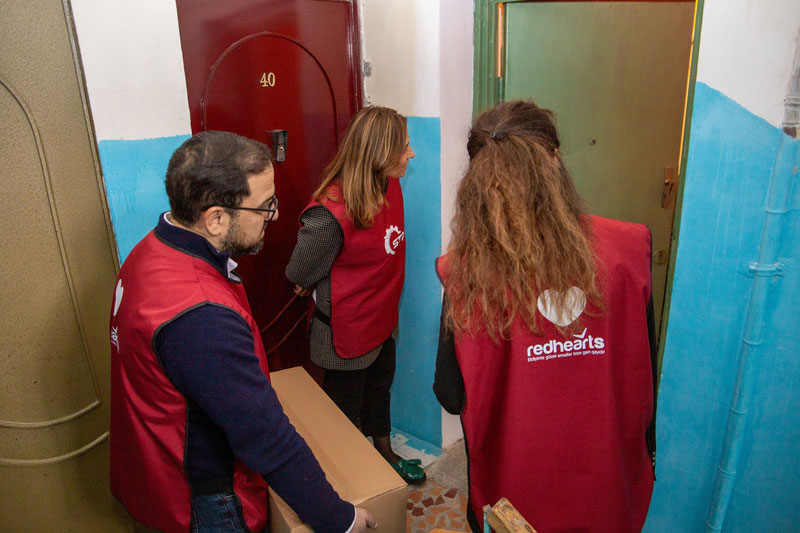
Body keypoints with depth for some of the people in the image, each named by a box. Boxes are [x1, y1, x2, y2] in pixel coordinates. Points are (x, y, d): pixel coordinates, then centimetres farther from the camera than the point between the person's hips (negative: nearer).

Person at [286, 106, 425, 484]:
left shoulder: (390, 186, -9)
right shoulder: (330, 214, -33)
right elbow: (300, 275, -17)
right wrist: (332, 294, 0)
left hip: (383, 321, 8)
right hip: (347, 330, -7)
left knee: (379, 390, 29)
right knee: (346, 407, 17)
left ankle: (384, 453, 53)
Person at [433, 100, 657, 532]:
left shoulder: (466, 273, -22)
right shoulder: (629, 249, -16)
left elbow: (451, 397, -13)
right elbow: (644, 375, -6)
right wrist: (645, 453, 12)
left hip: (516, 492, -1)